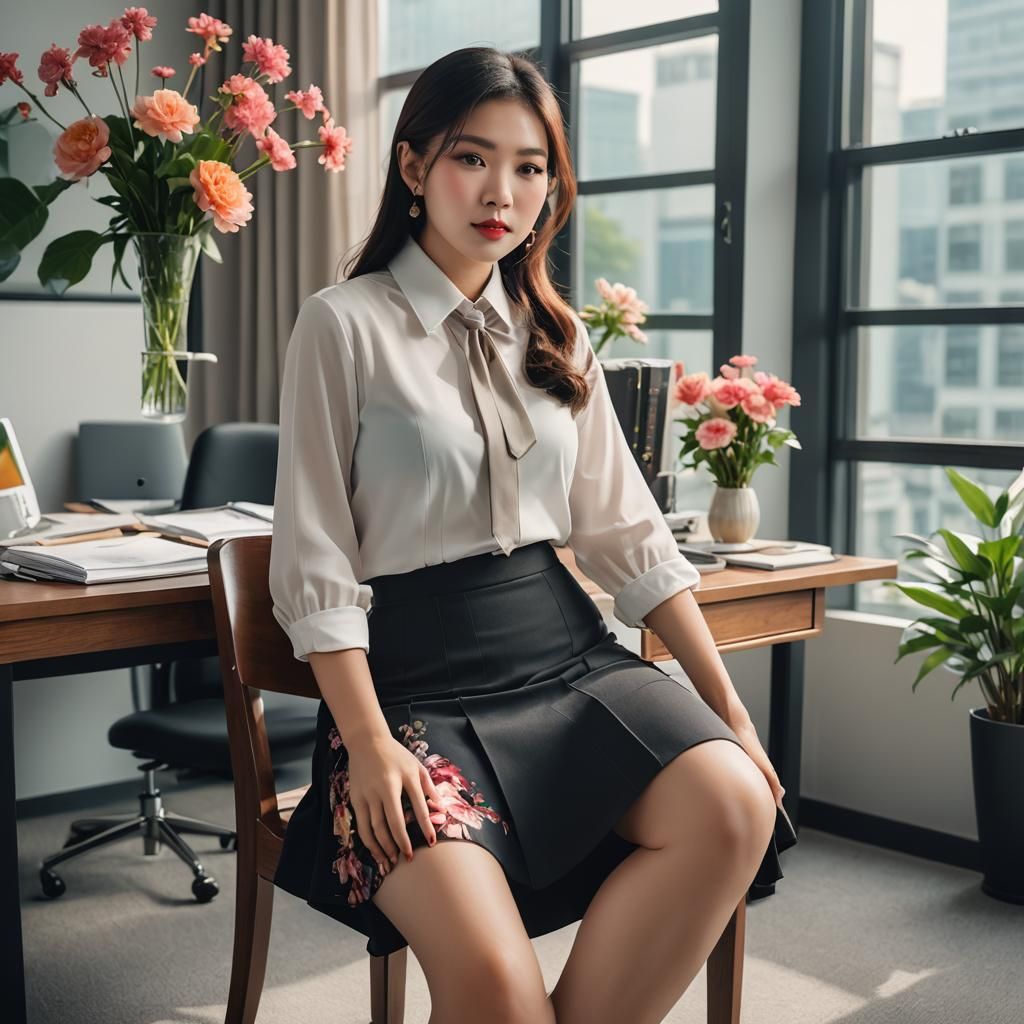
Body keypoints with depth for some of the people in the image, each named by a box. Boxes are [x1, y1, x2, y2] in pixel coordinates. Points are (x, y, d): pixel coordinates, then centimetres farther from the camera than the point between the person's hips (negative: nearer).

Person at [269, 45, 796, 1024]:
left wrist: (727, 705, 6)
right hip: (417, 673, -5)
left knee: (734, 805, -25)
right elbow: (315, 561, -6)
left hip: (564, 649, 5)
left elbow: (627, 534, 12)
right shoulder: (345, 324, -2)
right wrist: (368, 742, -15)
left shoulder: (556, 337, 13)